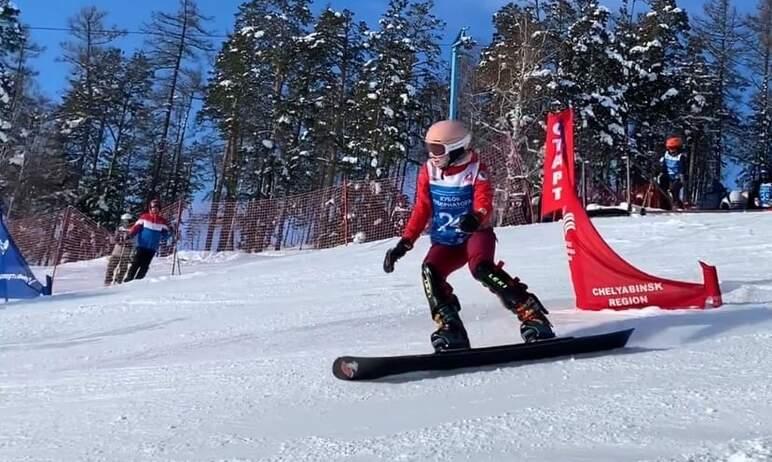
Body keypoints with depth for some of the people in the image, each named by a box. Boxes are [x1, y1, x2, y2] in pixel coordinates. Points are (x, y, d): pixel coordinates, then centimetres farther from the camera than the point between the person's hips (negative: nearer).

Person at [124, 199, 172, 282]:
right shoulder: (144, 217, 1)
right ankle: (128, 279, 1)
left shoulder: (162, 221, 5)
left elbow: (165, 235, 5)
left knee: (144, 266, 0)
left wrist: (168, 233, -17)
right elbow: (136, 227, -5)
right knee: (136, 263, -7)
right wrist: (129, 235, -21)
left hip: (152, 248, 2)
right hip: (141, 246, -2)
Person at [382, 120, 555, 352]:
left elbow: (485, 202, -20)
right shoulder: (428, 171, 0)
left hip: (476, 233, -4)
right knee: (430, 271, -23)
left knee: (480, 267, -32)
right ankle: (450, 328, -21)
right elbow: (421, 210, 4)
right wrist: (405, 242, -4)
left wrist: (476, 217, -45)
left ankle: (530, 311, -27)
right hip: (445, 241, 4)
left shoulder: (475, 169, -10)